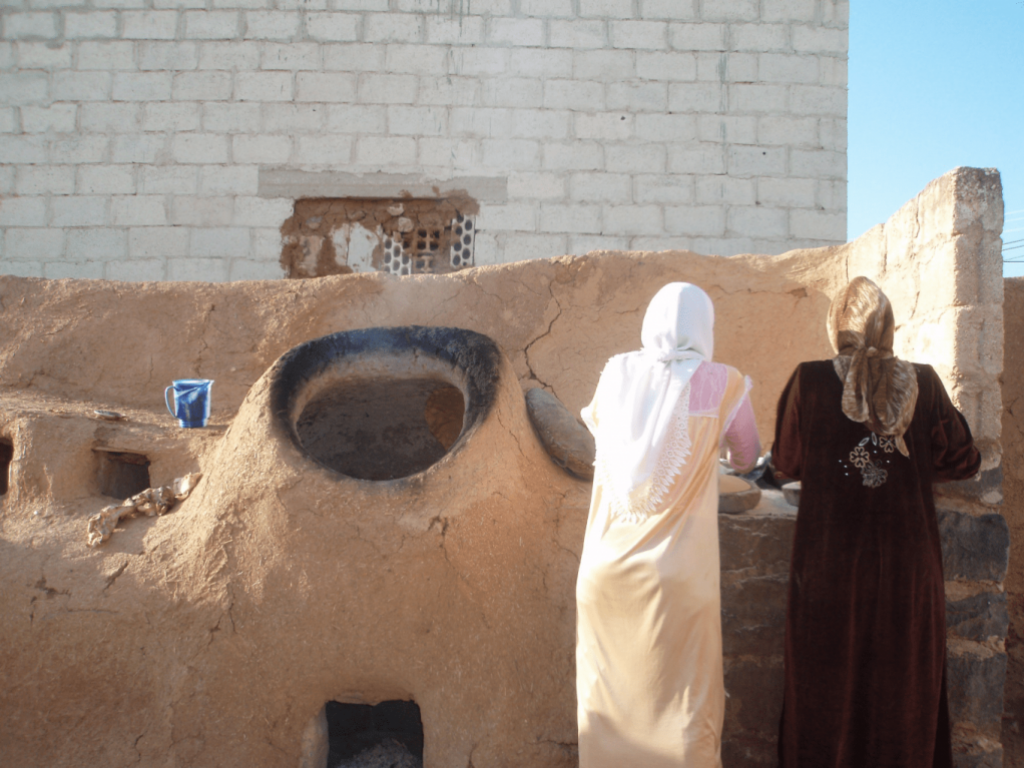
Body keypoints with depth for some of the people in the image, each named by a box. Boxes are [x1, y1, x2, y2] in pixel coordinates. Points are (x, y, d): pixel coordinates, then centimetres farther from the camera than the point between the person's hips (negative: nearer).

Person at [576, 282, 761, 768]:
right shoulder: (721, 384, -5)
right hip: (678, 567, -3)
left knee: (609, 686, 17)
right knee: (682, 696, 9)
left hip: (609, 560, 3)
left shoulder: (617, 373, 3)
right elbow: (747, 458, 10)